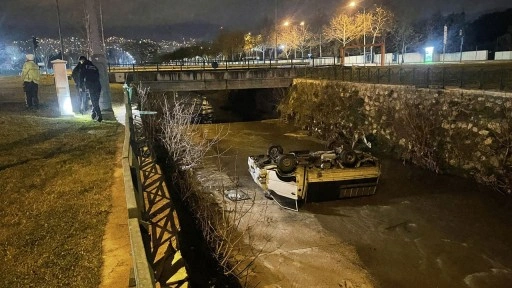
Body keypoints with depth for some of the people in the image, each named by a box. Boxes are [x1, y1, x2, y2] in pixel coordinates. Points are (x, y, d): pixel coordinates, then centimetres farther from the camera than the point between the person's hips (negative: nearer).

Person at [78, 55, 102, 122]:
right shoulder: (94, 66, 24)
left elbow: (82, 77, 2)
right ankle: (94, 114, 17)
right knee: (96, 100, 14)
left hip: (90, 85, -5)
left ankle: (99, 116, -13)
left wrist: (81, 86, 5)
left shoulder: (83, 66, 8)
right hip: (97, 85, 5)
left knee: (94, 101, -5)